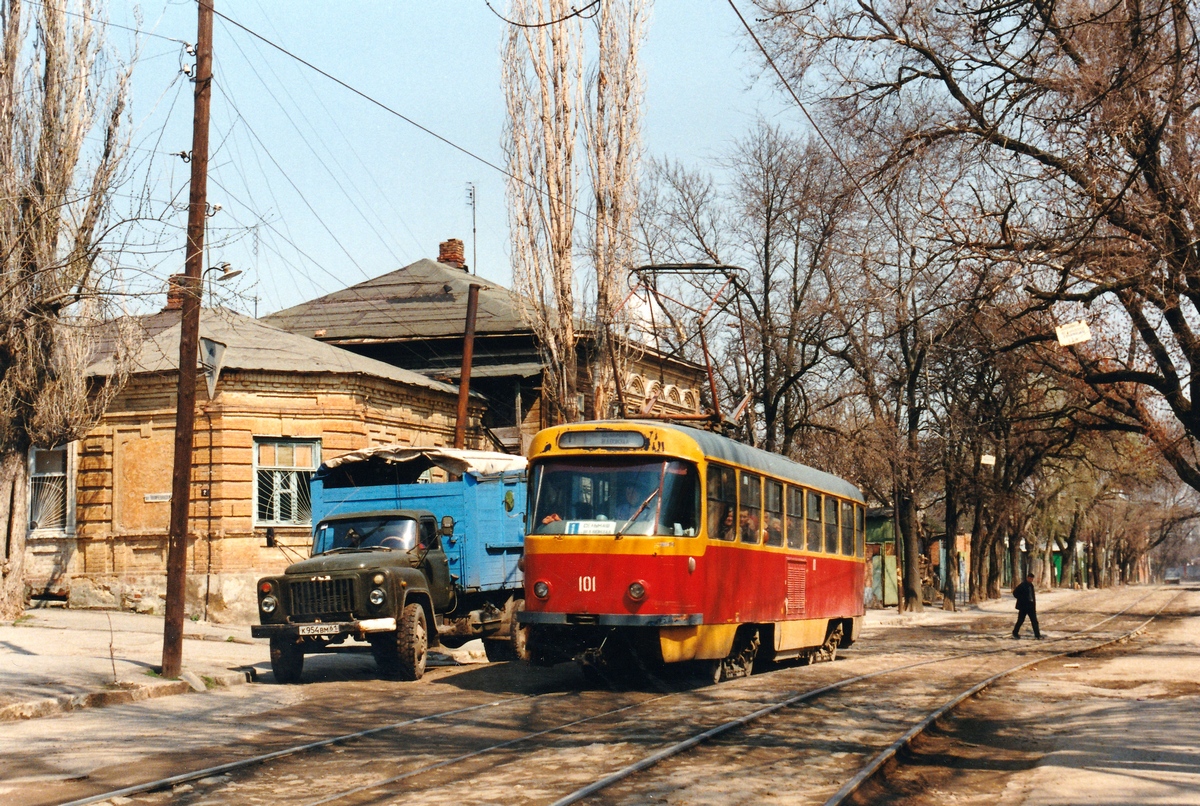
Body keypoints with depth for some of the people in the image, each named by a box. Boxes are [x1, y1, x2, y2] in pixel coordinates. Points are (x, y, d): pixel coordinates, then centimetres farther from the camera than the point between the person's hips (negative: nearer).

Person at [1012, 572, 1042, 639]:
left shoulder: (1031, 585, 11)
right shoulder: (1022, 585, -12)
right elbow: (1015, 593, -14)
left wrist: (1034, 605, 12)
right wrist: (1022, 599, -14)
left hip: (1031, 606, 7)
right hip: (1024, 606, -6)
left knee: (1034, 621, 0)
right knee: (1020, 620, 4)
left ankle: (1037, 635, 1)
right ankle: (1015, 633, 19)